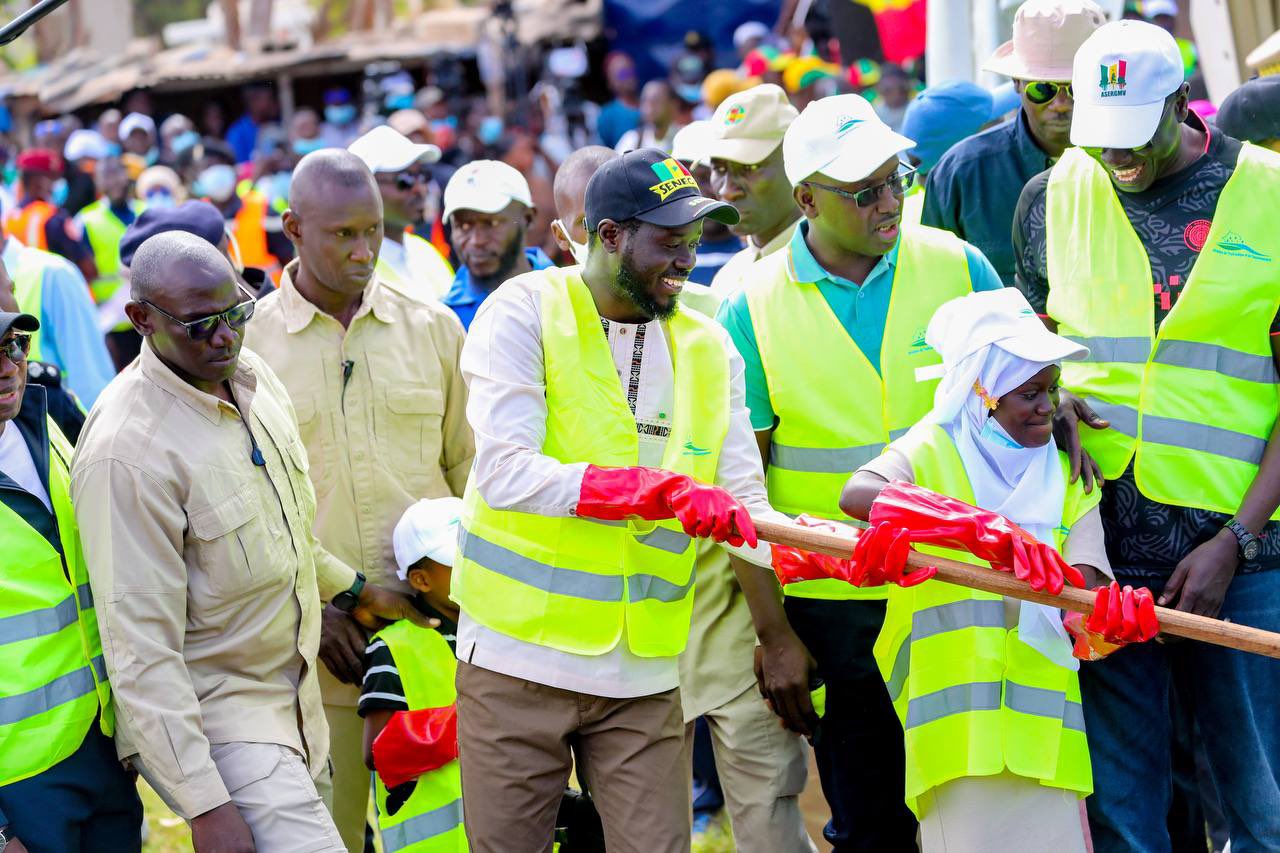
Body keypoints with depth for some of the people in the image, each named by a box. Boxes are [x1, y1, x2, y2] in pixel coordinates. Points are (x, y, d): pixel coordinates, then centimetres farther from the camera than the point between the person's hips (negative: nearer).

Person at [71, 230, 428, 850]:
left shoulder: (251, 376, 3)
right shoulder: (127, 451, -23)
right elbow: (142, 648, -23)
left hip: (293, 693, 8)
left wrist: (352, 591, 33)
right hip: (204, 715, -8)